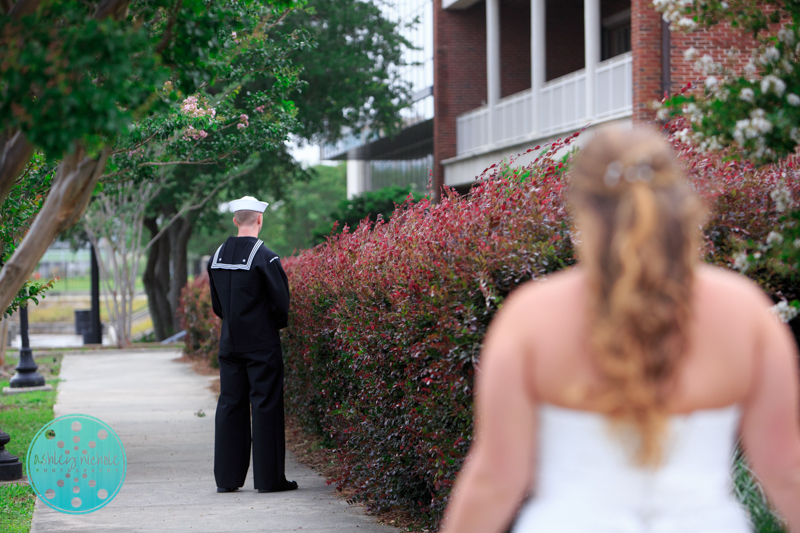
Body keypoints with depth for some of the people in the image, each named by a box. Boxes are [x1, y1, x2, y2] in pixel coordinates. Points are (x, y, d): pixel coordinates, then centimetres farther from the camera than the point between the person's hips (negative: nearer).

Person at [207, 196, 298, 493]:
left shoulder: (218, 256, 5)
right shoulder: (264, 257, -14)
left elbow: (216, 303, 13)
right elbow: (281, 301, -11)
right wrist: (279, 324, 8)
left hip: (229, 344, 6)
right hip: (262, 345, -6)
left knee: (229, 405, 9)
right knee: (265, 406, -1)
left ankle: (227, 478, 11)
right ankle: (268, 478, 0)